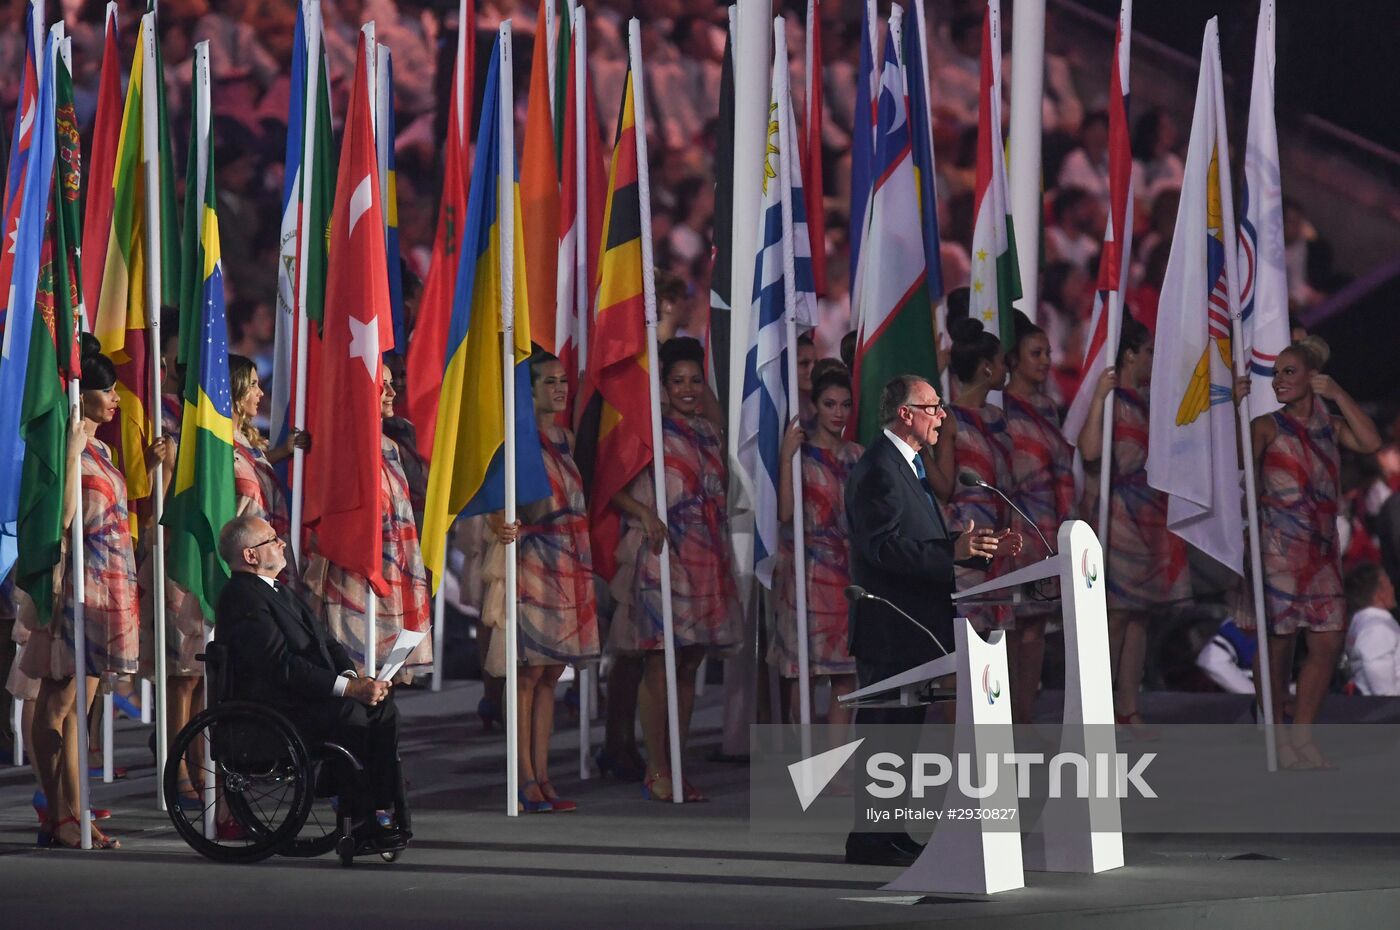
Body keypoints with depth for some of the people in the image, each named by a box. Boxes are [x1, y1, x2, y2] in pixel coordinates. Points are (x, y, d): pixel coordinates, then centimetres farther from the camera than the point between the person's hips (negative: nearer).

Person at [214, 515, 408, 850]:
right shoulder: (242, 599, -15)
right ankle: (362, 819, -17)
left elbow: (325, 641, 17)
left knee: (383, 706, -6)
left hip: (306, 697, 10)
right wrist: (349, 688, -23)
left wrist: (354, 678, -4)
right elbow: (283, 665, -22)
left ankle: (382, 807, -9)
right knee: (350, 712, -26)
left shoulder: (282, 592, 19)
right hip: (268, 713, -10)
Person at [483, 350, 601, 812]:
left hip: (569, 566, 8)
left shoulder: (565, 438, 16)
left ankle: (542, 779, 9)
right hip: (531, 562, -7)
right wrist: (501, 528, -34)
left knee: (550, 675, 7)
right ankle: (526, 783, -6)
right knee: (527, 674, -7)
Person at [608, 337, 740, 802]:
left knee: (690, 664, 7)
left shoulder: (710, 433, 17)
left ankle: (677, 767, 12)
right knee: (661, 662, -8)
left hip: (707, 556, 7)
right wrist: (645, 514, -22)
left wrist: (723, 558, 17)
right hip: (661, 554, -7)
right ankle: (656, 772, -5)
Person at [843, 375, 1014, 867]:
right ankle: (871, 841, -3)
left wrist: (976, 546, 9)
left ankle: (890, 835, 19)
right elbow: (884, 548, -25)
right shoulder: (878, 470, -16)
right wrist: (954, 551, -29)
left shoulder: (906, 466, 18)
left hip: (912, 627, 11)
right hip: (889, 628, -11)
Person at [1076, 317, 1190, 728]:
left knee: (1138, 616, 8)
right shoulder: (1109, 401, -10)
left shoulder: (1144, 402, 17)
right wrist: (1099, 395, -30)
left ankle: (1128, 710, 12)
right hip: (1117, 519, -9)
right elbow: (1090, 450, -26)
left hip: (1149, 520, 9)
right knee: (1115, 614, -9)